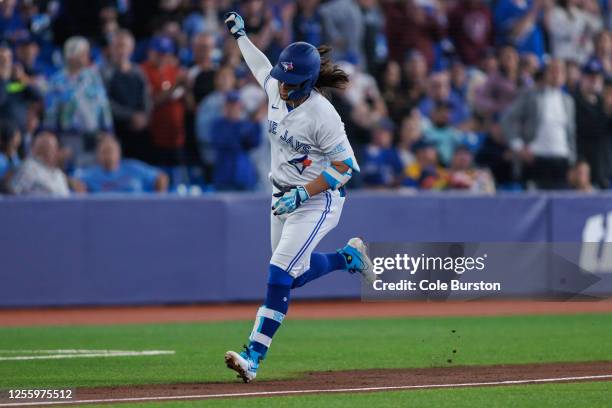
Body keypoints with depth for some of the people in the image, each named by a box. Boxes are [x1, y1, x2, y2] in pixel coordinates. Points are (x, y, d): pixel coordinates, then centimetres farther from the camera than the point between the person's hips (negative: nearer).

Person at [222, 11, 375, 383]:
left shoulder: (322, 115, -25)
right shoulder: (277, 90, -4)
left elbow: (345, 165, -21)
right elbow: (261, 65, 21)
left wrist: (302, 194, -25)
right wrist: (241, 35, 31)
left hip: (317, 201, -8)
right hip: (284, 197, 8)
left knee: (280, 276, -17)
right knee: (293, 275, 17)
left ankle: (254, 357, -19)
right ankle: (349, 256, 41)